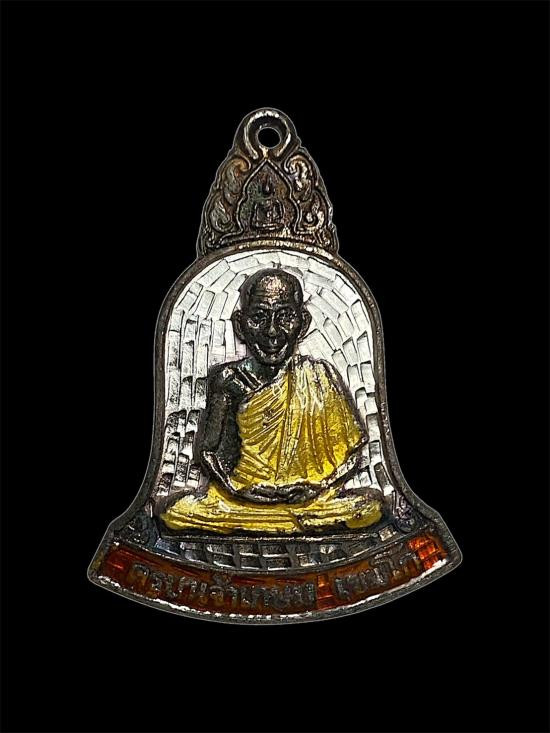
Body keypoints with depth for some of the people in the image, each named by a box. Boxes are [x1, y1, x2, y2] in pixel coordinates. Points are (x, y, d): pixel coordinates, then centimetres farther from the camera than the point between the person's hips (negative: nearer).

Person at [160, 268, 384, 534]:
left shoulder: (318, 376, -3)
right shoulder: (230, 380, -2)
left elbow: (353, 446, 1)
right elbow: (209, 449, 2)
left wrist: (319, 485, -14)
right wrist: (239, 489, -13)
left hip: (310, 495, 0)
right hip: (246, 491, 1)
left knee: (368, 511, -27)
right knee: (175, 517, -21)